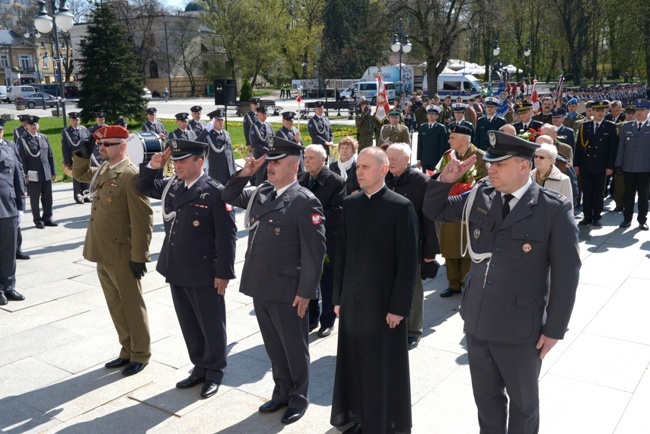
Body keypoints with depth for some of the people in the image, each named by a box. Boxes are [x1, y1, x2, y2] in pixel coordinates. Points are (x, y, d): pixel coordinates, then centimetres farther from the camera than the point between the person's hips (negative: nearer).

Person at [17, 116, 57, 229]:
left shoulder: (44, 138, 10)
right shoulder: (22, 140, -3)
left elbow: (50, 155, 11)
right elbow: (22, 159, -6)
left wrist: (53, 171, 9)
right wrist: (25, 175, -11)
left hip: (46, 174, 4)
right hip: (33, 175, -4)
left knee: (48, 198, 9)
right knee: (35, 199, 5)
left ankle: (47, 218, 20)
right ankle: (38, 220, 14)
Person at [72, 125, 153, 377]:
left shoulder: (131, 175, -18)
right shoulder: (102, 170, 9)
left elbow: (143, 219, -20)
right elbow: (79, 174, 30)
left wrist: (139, 256, -19)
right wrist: (83, 155, 9)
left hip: (122, 254, -8)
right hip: (102, 253, 9)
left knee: (132, 305, 6)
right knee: (115, 306, 17)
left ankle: (141, 354, 20)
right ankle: (127, 351, 30)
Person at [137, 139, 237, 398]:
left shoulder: (215, 192, -15)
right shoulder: (171, 187, 6)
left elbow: (227, 235, -16)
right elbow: (143, 187, 22)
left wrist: (224, 272, -17)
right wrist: (153, 167, 1)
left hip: (204, 274, -7)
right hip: (177, 271, 7)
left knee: (211, 325, 9)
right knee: (189, 324, 18)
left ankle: (215, 372, 25)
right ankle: (199, 367, 34)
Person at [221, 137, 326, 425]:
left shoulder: (305, 202, -15)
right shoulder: (261, 193, 7)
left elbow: (314, 251, -16)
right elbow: (229, 196, 22)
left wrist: (305, 292, -16)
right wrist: (244, 173, 3)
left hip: (287, 290, -7)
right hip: (260, 286, 7)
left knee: (294, 347, 11)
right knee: (273, 346, 20)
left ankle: (298, 397, 29)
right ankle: (282, 391, 37)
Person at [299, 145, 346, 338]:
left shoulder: (336, 182, -11)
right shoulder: (300, 179, 6)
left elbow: (337, 213, -18)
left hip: (327, 243, -5)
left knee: (327, 285, 9)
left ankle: (327, 321, 25)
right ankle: (311, 318, 32)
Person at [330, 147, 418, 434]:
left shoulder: (401, 207, -9)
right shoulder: (350, 204, 7)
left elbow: (408, 261, -11)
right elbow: (341, 253, 10)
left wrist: (399, 307, -13)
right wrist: (338, 297, 8)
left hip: (384, 303, -5)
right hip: (352, 300, 5)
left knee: (385, 367, 8)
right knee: (354, 363, 13)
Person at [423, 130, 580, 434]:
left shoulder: (554, 209, -14)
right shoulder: (479, 197, 0)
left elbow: (566, 274, -11)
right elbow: (434, 211, 12)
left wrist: (554, 330, -9)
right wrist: (445, 180, -7)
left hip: (521, 328, -4)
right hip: (477, 321, 5)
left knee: (522, 402, 19)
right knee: (486, 397, 22)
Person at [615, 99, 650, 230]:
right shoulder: (626, 126, 8)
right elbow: (621, 146, 7)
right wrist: (618, 164, 3)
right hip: (628, 167, 2)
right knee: (629, 194, 7)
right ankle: (627, 219, 14)